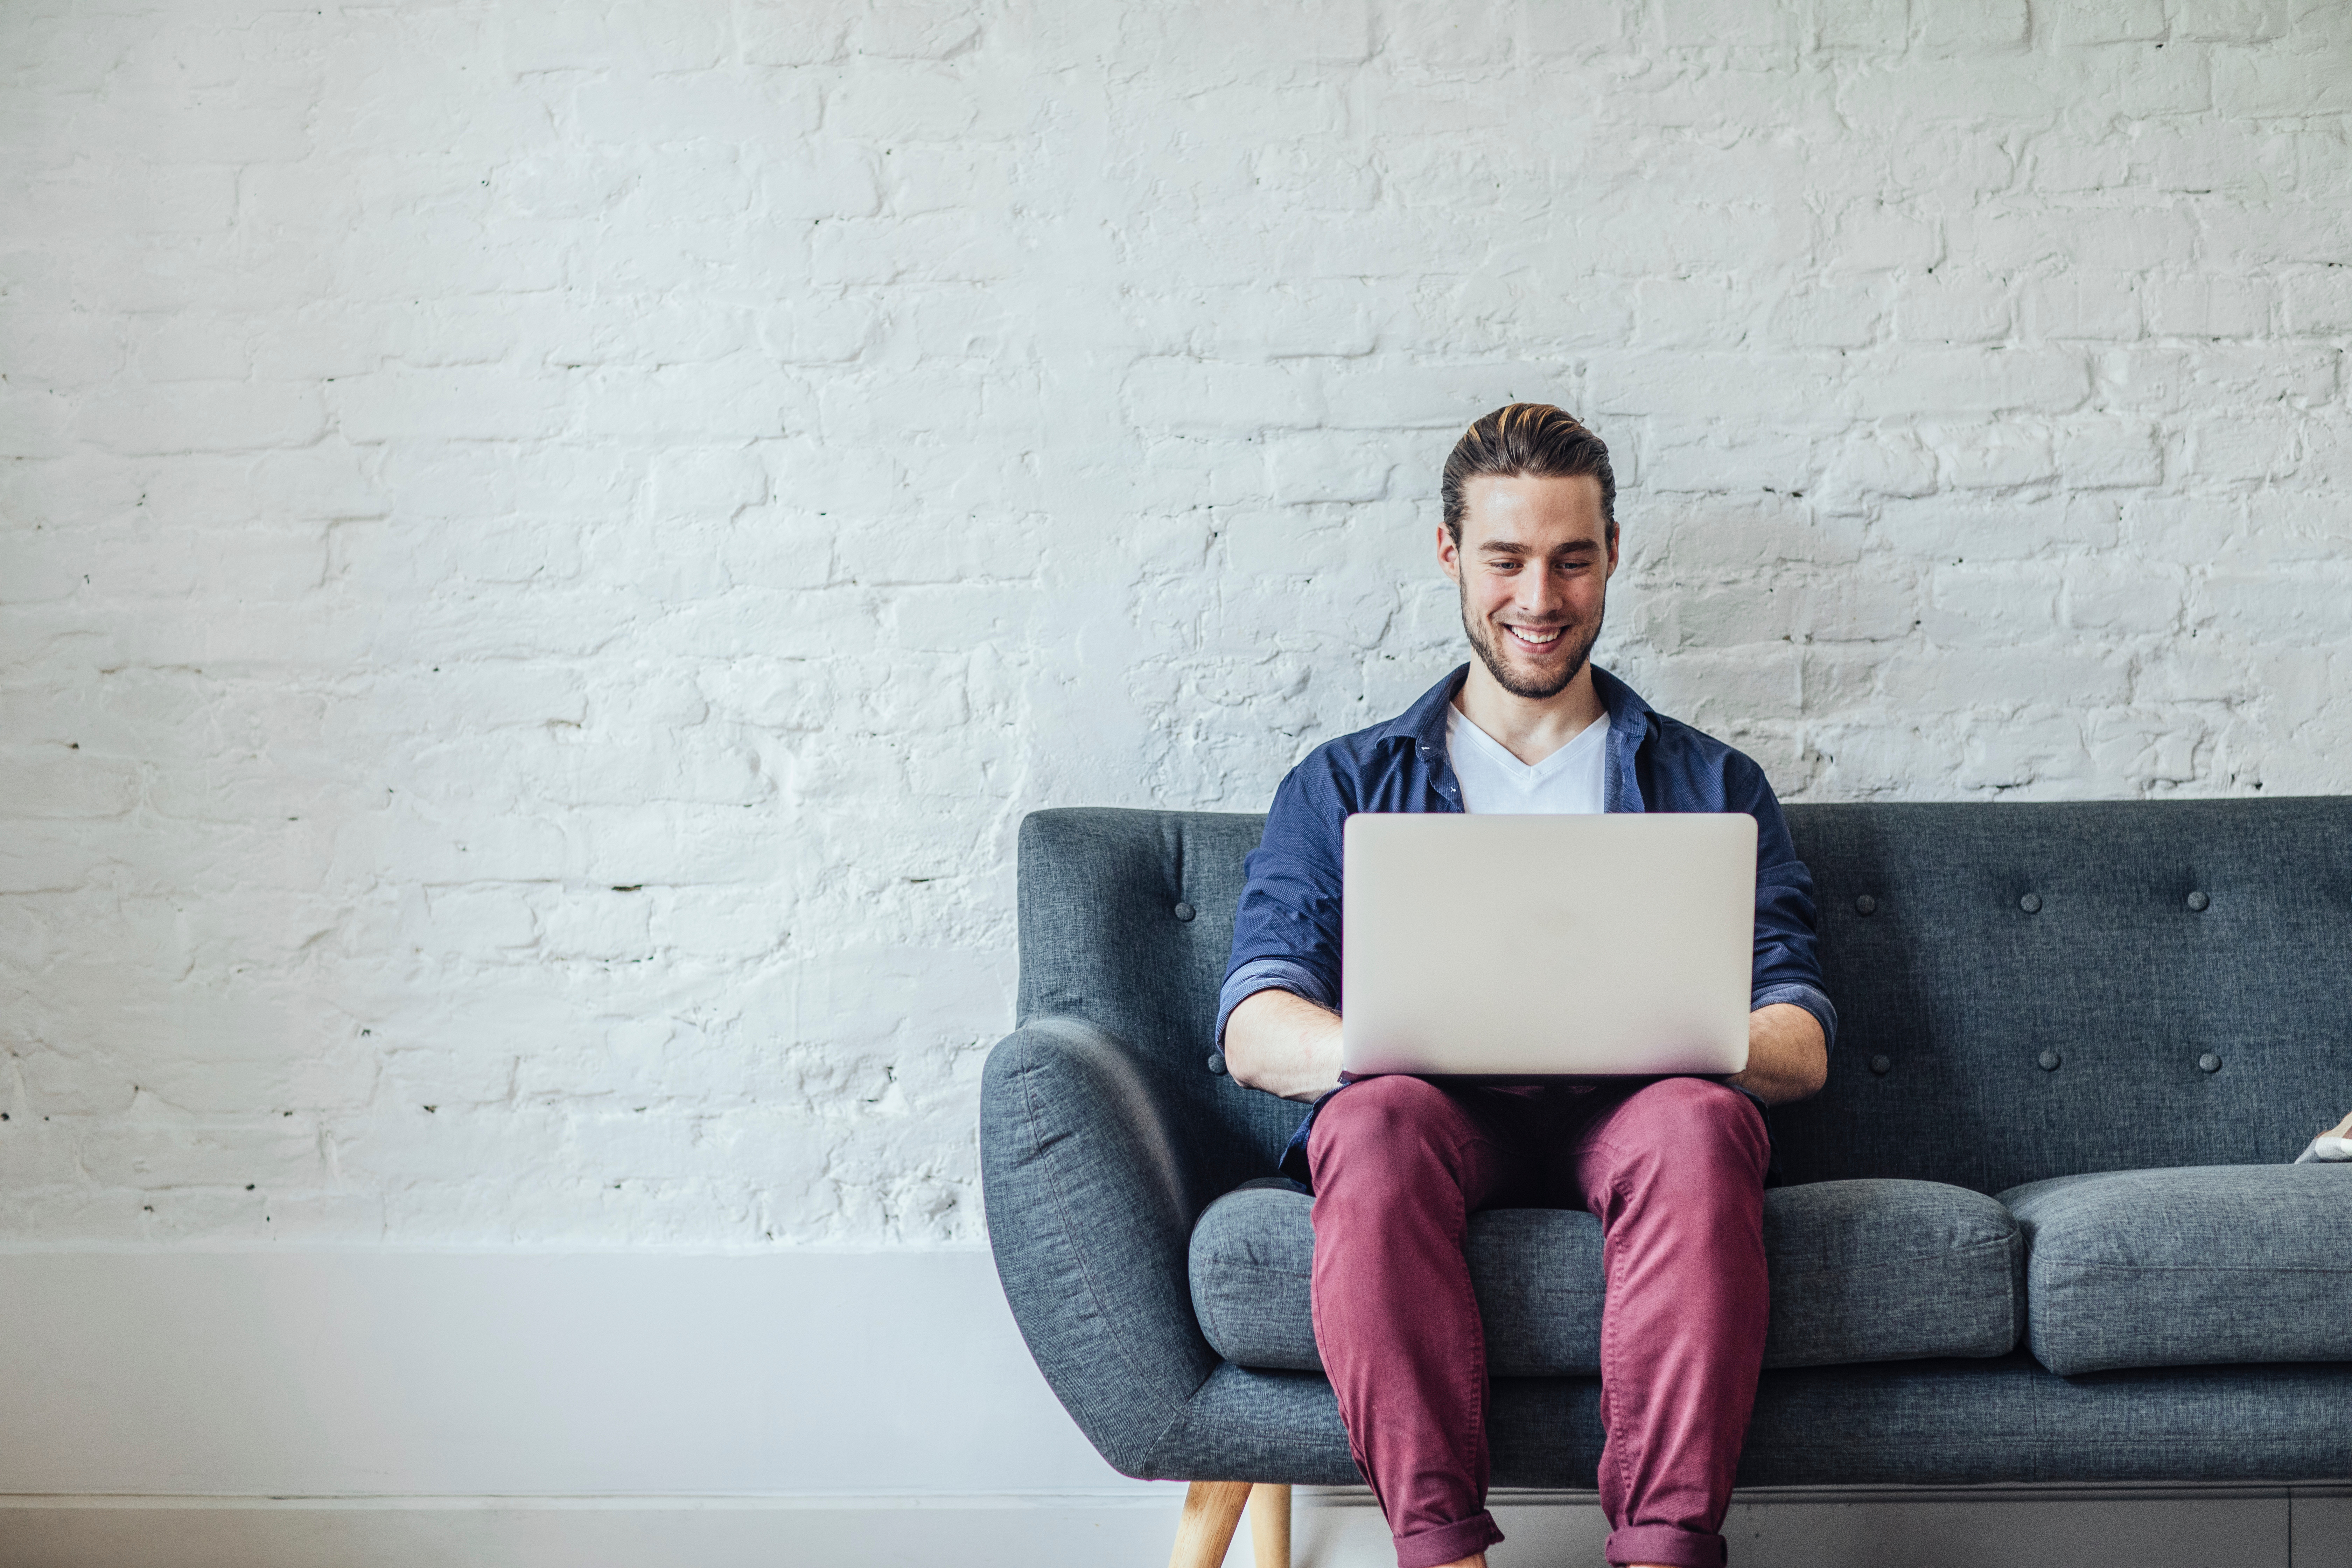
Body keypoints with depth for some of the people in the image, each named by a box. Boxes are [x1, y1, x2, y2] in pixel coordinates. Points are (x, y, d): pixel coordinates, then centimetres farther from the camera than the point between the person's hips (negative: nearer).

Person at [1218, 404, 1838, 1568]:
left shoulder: (1713, 785, 22)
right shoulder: (1344, 787, 21)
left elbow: (1801, 1045, 11)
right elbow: (1254, 1031, 7)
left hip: (1632, 1114, 0)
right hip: (1439, 1118, 0)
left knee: (1699, 1122, -36)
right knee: (1375, 1121, -36)